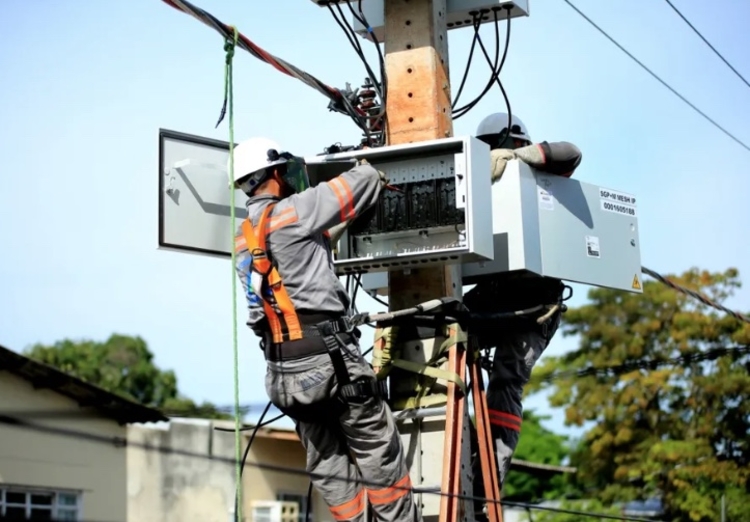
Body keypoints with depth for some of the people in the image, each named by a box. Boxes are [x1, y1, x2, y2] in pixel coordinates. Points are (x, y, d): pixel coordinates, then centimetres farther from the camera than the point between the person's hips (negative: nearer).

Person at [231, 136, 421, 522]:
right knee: (378, 449, 3)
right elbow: (363, 181, 1)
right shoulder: (289, 212, -7)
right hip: (325, 354, -8)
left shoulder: (242, 238, 16)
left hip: (282, 369, 8)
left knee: (327, 462, 11)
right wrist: (372, 174, 21)